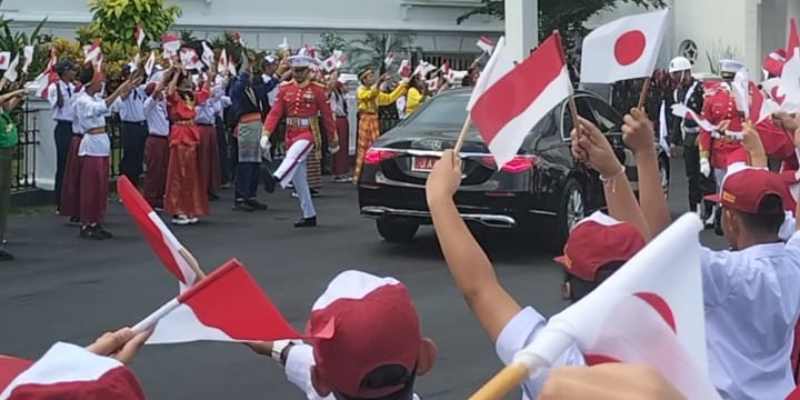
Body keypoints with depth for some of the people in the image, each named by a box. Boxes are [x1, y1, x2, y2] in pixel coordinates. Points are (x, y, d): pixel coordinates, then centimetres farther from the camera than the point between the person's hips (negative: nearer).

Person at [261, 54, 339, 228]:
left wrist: (333, 140, 6)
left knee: (294, 153, -38)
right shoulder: (285, 89, 7)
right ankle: (309, 216, 14)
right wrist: (266, 134, -14)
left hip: (308, 134, -4)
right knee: (299, 181, 6)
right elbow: (275, 113, 0)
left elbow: (327, 116, 3)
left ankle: (276, 178, -61)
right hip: (291, 136, 5)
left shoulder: (317, 90, -1)